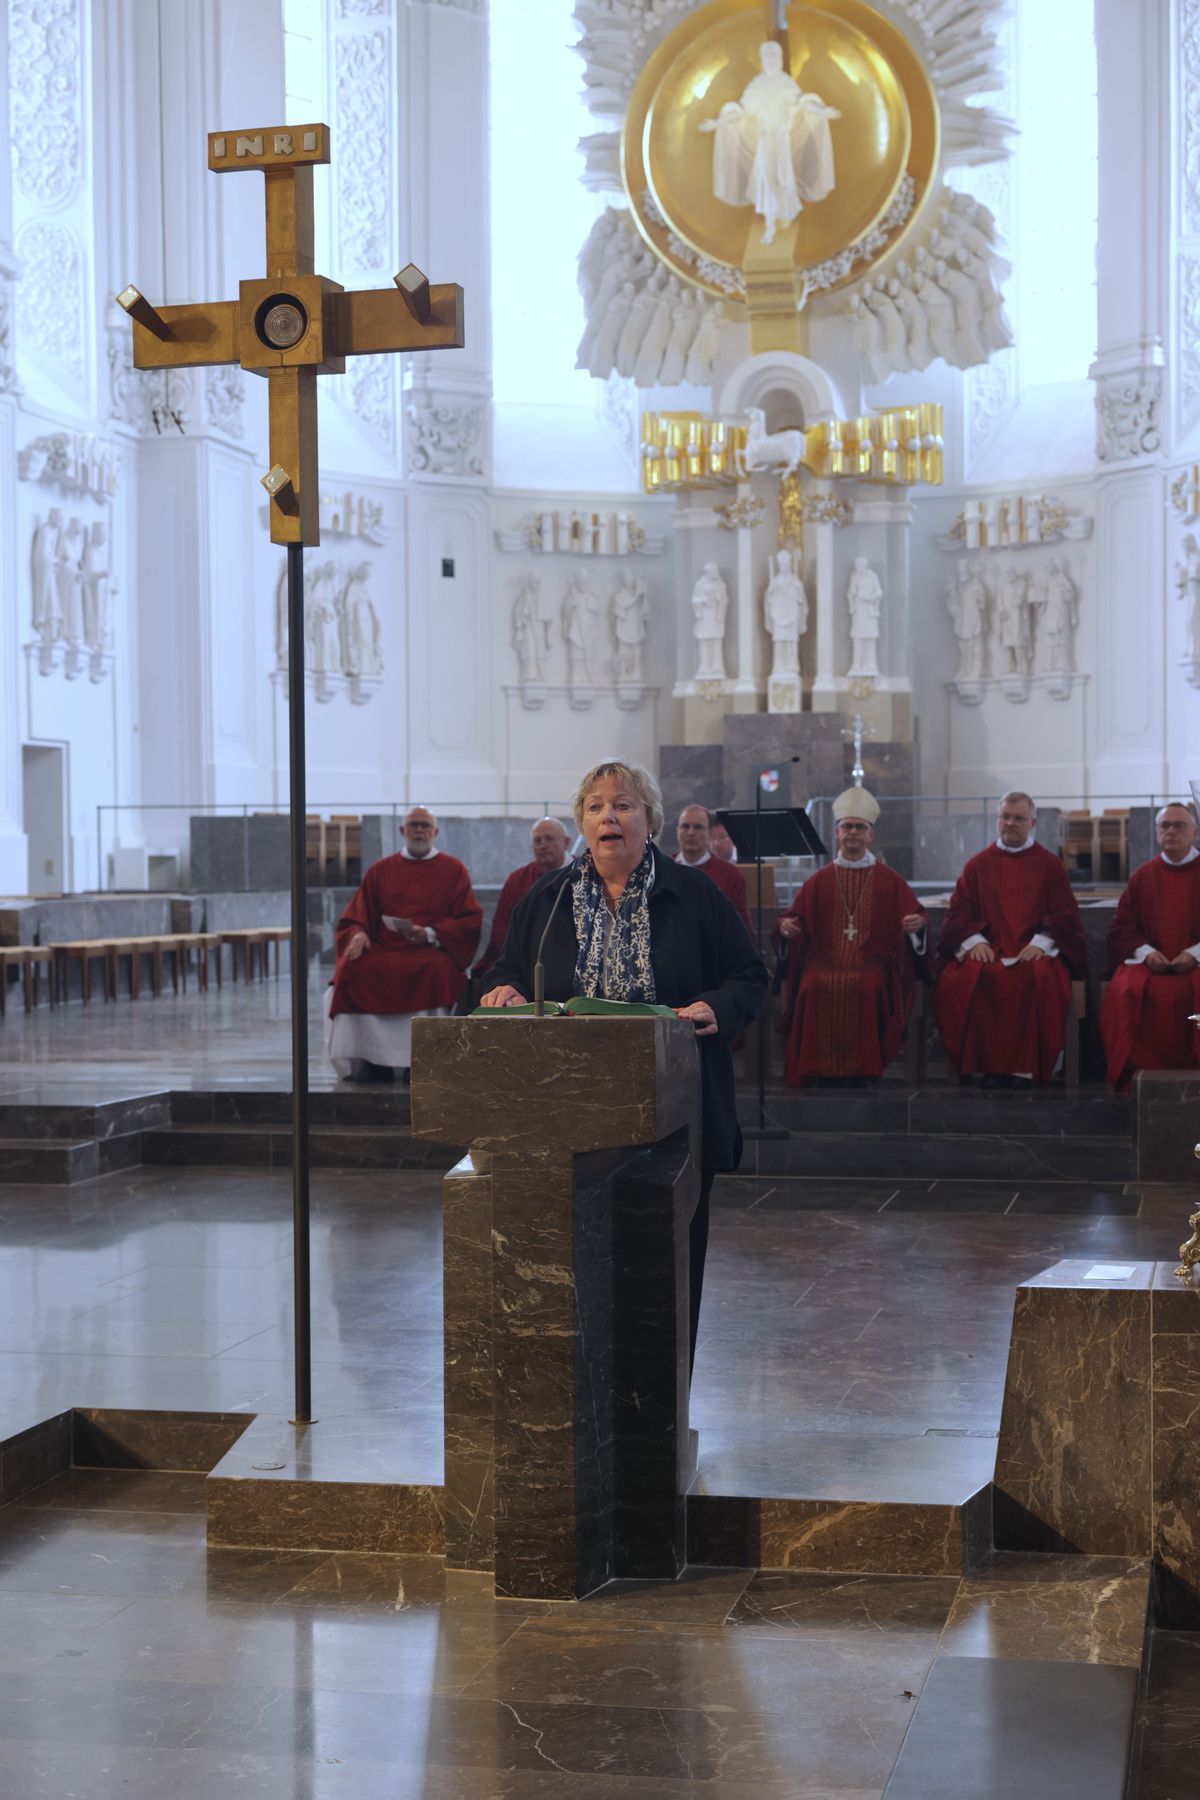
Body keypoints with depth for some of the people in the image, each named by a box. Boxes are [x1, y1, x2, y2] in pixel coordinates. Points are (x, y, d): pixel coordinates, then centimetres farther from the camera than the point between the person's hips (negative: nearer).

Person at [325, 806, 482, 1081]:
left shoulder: (453, 870, 12)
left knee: (435, 971, -38)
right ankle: (366, 1059, -25)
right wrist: (358, 934, -9)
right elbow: (355, 917, 15)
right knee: (352, 970, -30)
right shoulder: (380, 870, 19)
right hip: (383, 952, 2)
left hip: (432, 952, -2)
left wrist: (431, 934, -13)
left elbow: (470, 922, 3)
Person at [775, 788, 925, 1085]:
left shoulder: (889, 881, 12)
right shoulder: (819, 881, 15)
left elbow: (914, 916, 8)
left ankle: (861, 1066, -23)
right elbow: (797, 919, 12)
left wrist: (916, 924, -16)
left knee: (866, 986, -33)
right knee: (817, 986, -30)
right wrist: (786, 927, -11)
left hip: (872, 959, -1)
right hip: (825, 958, 1)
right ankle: (820, 1068, -22)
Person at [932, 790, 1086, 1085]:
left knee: (1042, 978, -37)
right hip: (987, 950, 1)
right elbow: (959, 911, 11)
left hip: (1034, 950, -1)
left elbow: (1064, 914, 6)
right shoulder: (978, 864, 19)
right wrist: (974, 940, -9)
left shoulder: (1049, 865, 15)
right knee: (958, 980, -32)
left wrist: (1041, 942, -12)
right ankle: (989, 1064, -24)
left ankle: (1031, 1065, -26)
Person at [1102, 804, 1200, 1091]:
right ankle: (1136, 1075, -23)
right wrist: (1146, 952, -7)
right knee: (1125, 992, -29)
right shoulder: (1142, 877, 13)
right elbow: (1122, 929, 12)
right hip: (1150, 961, 2)